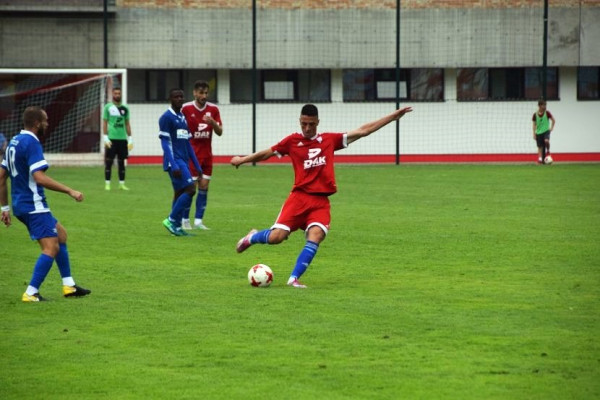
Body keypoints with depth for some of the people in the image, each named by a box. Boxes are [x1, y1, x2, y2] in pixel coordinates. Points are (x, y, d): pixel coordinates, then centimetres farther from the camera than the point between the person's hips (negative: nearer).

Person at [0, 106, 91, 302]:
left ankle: (68, 286, 20)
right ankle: (31, 293, -12)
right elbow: (39, 177, -26)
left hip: (20, 204, 10)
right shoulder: (31, 143, -16)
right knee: (51, 248, -10)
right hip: (34, 205, -10)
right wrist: (70, 191, -22)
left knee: (61, 234, 20)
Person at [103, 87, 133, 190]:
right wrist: (105, 138, -8)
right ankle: (107, 184, 1)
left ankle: (122, 183, 10)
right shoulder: (108, 107, 2)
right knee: (109, 162, -3)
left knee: (121, 162, 6)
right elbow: (104, 123, 0)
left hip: (122, 139, 3)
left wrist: (130, 139, 9)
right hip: (111, 138, -3)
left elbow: (127, 124, 14)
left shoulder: (125, 108, 12)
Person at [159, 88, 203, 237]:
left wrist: (197, 166, 19)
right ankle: (171, 220, -9)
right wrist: (174, 165, -21)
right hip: (175, 161, -9)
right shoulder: (166, 118, -7)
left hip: (183, 161, 9)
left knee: (179, 193, 7)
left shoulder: (183, 118, 19)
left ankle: (176, 227, 10)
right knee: (190, 189, -16)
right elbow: (165, 143, -13)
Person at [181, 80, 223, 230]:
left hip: (207, 154, 4)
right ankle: (185, 220, 6)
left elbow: (220, 132, 1)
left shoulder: (213, 109, 3)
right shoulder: (186, 108, -6)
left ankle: (198, 221, 5)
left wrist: (213, 122, -19)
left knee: (204, 187, 1)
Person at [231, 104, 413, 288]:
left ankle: (294, 278, -18)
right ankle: (252, 237, 21)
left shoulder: (329, 140, 11)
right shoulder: (293, 141, 6)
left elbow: (363, 131, 13)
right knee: (276, 237, -13)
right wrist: (242, 160, 13)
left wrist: (393, 116, 12)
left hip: (321, 202, 2)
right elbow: (267, 153, 15)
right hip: (299, 197, -2)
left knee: (315, 237, -22)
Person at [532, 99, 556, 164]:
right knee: (540, 147, 1)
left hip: (546, 131, -2)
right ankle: (540, 159, 6)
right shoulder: (535, 115, -2)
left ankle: (548, 151, -3)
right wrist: (534, 134, 0)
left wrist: (552, 128, -3)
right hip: (539, 132, 2)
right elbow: (534, 125, 4)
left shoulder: (547, 113, -5)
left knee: (546, 141, -29)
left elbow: (553, 120, 5)